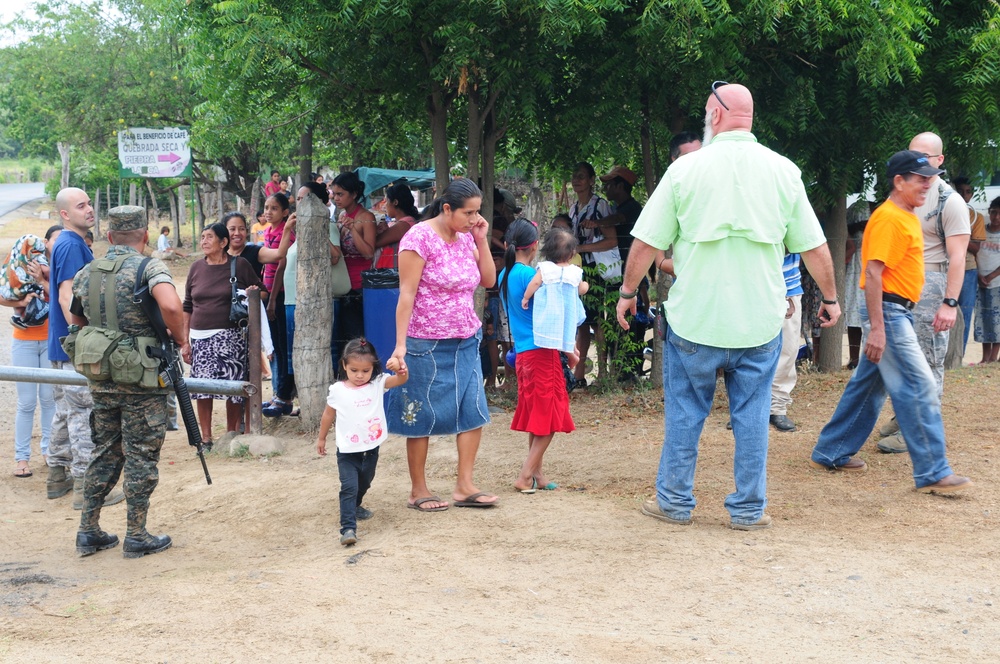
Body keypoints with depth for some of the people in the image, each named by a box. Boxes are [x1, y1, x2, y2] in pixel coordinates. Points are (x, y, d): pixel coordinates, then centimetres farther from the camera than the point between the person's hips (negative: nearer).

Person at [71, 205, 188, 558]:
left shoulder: (86, 274, 8)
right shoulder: (149, 267, -11)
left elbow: (77, 321, 19)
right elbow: (170, 305, -28)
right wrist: (180, 337, -12)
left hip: (101, 381, 6)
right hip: (143, 382, -6)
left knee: (105, 453, 17)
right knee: (141, 457, 3)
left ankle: (89, 532, 20)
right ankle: (136, 537, 9)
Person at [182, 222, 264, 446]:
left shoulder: (239, 265, 1)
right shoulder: (196, 268, 10)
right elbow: (187, 307, 14)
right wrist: (184, 341, 10)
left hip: (231, 335, -2)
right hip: (200, 337, 2)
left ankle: (232, 434, 14)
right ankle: (205, 438, 7)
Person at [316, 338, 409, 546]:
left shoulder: (378, 384, -6)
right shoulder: (338, 390, -8)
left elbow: (401, 380, -20)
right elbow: (328, 414, 6)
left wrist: (399, 368, -43)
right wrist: (321, 438, 16)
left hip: (371, 449, 3)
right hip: (347, 451, -3)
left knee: (364, 484, 24)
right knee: (349, 488, -16)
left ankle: (354, 507, 51)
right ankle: (348, 528, -20)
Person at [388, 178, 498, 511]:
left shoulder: (466, 237, 7)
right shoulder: (420, 237, -14)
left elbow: (488, 280, 9)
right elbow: (406, 294, -16)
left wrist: (482, 240, -1)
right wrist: (400, 344, -19)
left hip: (466, 342, 7)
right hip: (428, 345, -7)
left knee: (474, 411, 3)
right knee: (423, 417, 3)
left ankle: (464, 487, 11)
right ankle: (418, 491, 15)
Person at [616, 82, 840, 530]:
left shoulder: (687, 168, -5)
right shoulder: (782, 171, 1)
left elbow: (647, 241, -2)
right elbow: (814, 246, 5)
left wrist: (628, 292, 11)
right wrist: (830, 297, 19)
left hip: (694, 317, -1)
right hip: (760, 320, 2)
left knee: (684, 411, 11)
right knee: (751, 416, 9)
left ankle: (675, 501, 20)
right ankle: (749, 509, 13)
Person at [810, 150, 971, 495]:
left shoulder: (907, 218, 15)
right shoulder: (889, 218, -16)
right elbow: (873, 273, -22)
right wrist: (876, 328, -25)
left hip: (898, 313, 10)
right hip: (889, 313, -10)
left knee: (868, 386, 15)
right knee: (920, 389, -9)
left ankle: (830, 454, 23)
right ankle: (933, 473, -5)